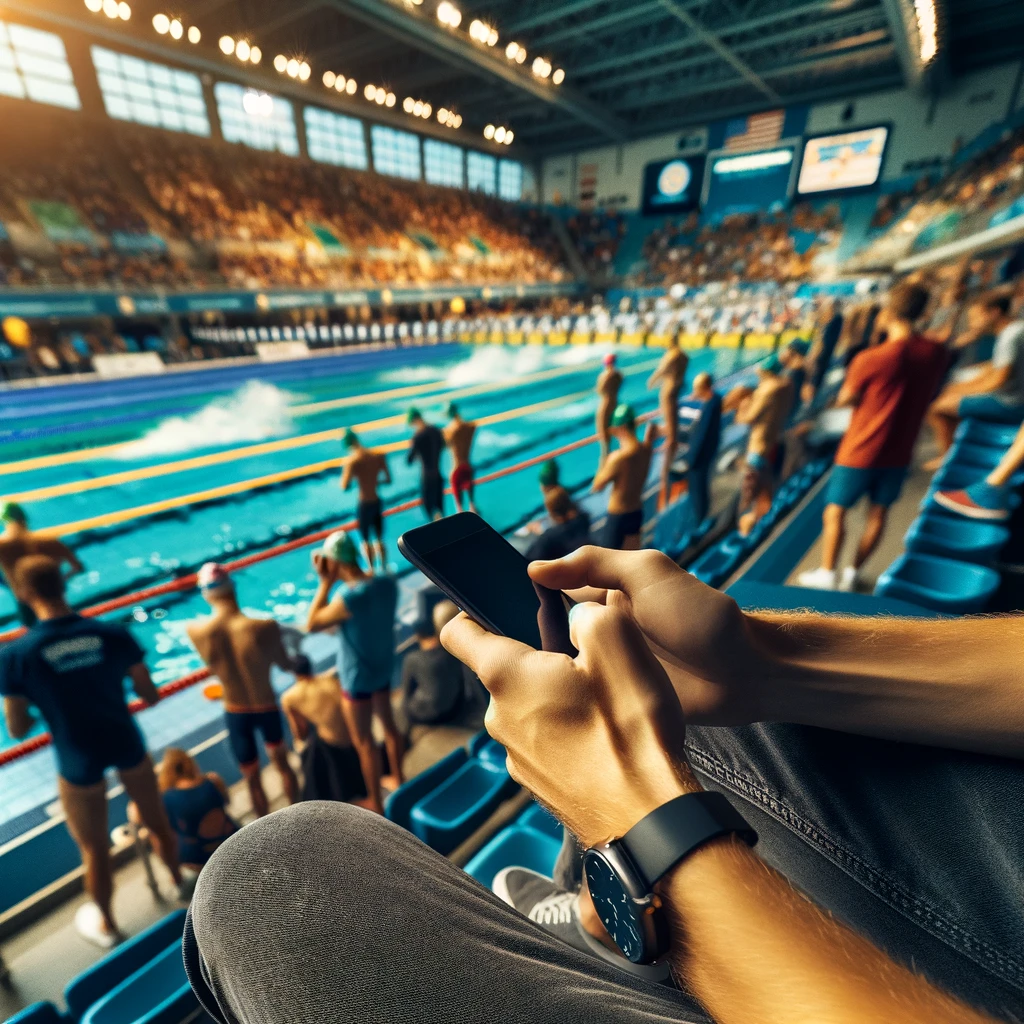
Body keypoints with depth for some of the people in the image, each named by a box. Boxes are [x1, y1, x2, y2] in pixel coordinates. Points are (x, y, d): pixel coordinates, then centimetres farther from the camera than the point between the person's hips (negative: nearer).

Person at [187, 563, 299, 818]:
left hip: (235, 714, 1)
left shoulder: (195, 631, -21)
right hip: (267, 709, -1)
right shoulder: (265, 627, -28)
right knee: (282, 764, 27)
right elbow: (286, 666, -11)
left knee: (252, 778, 23)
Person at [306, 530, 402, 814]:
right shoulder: (387, 583, -12)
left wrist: (326, 582, -17)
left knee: (364, 742, 14)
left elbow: (312, 625, -18)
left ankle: (375, 803, 32)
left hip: (358, 677, -7)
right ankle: (397, 778, 47)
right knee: (389, 724, 27)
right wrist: (339, 581, -2)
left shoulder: (348, 597, -34)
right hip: (384, 667, 7)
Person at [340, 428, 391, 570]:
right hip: (377, 502, 4)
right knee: (379, 538, 18)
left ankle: (371, 571, 19)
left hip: (364, 505, -4)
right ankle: (384, 568, 27)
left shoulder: (352, 461, -17)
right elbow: (388, 479, 1)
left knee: (366, 540, 13)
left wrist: (346, 472, 0)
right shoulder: (380, 455, -5)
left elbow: (344, 486, -17)